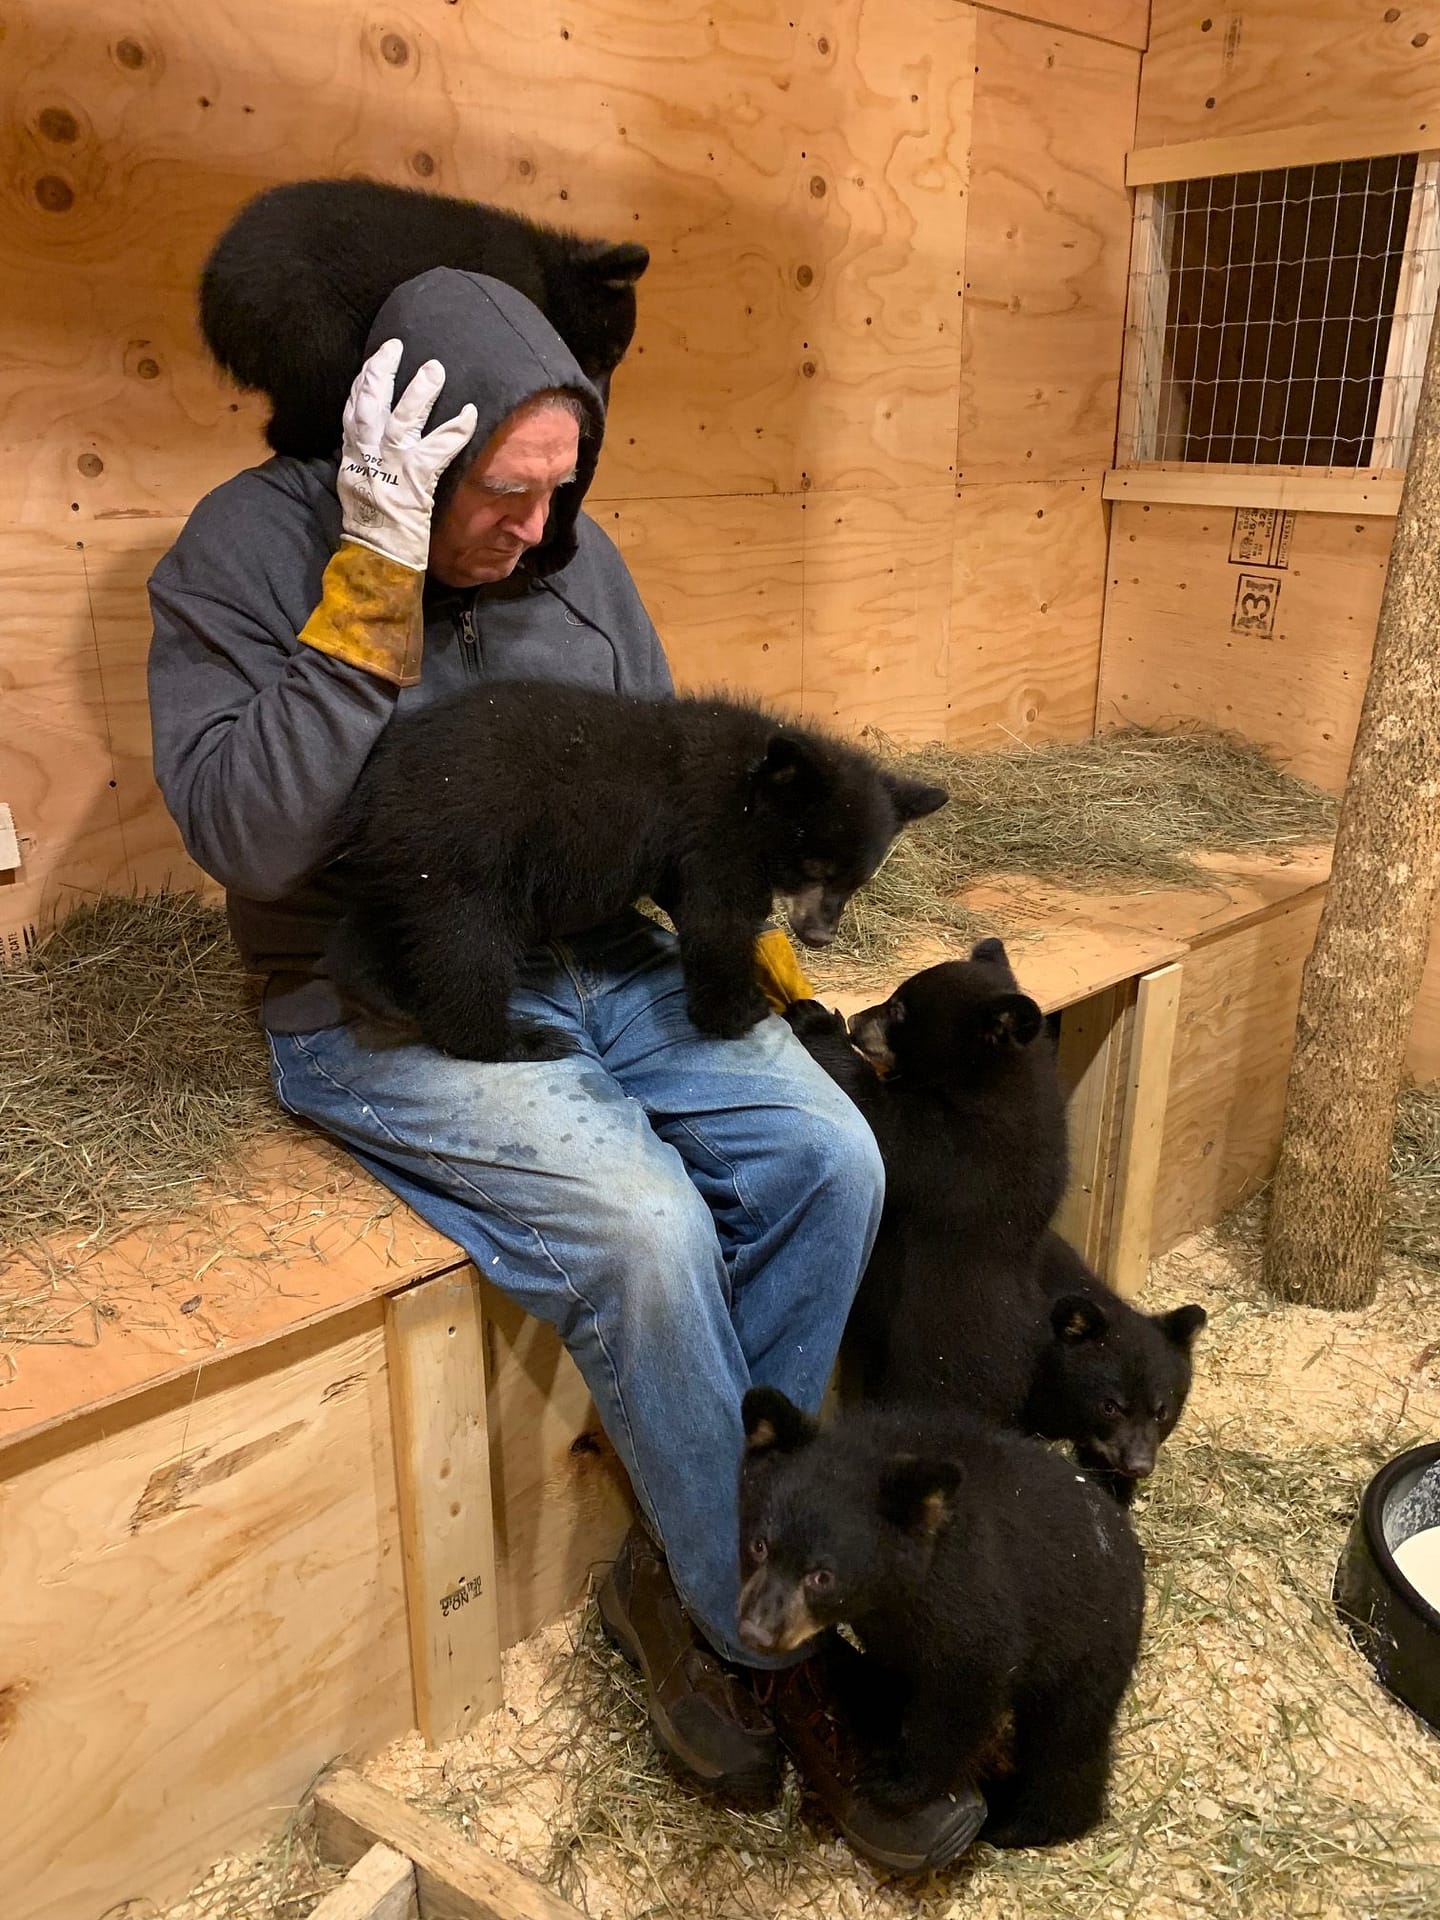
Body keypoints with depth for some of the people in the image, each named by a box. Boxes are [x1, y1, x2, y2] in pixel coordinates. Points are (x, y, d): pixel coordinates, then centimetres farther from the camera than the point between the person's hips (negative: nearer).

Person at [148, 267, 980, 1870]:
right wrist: (376, 582, -24)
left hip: (595, 968, 6)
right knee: (645, 1229, -27)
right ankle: (751, 1625, 1)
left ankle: (686, 1565, 3)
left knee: (829, 1160, -14)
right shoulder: (250, 546, -8)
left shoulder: (575, 559, 6)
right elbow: (249, 838, -21)